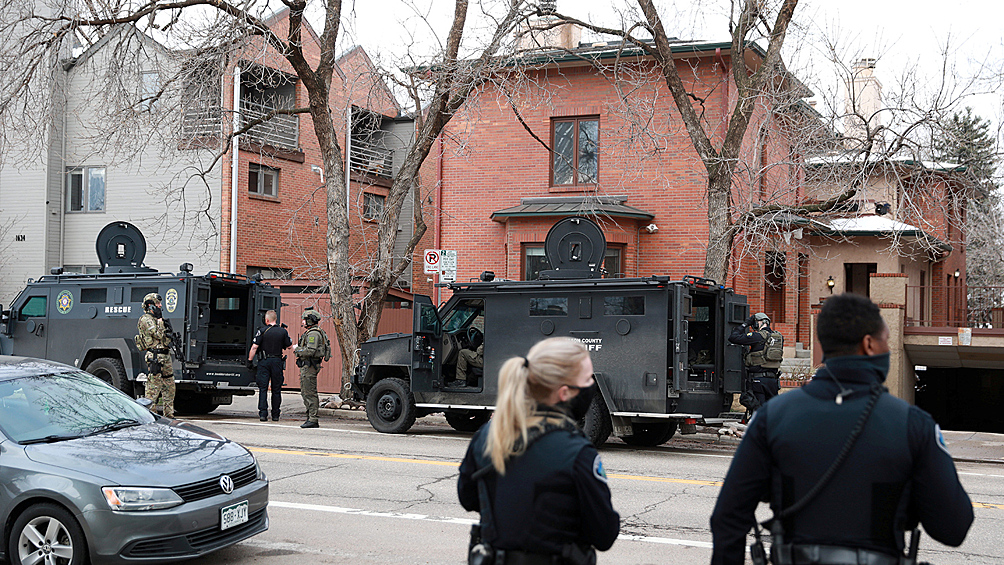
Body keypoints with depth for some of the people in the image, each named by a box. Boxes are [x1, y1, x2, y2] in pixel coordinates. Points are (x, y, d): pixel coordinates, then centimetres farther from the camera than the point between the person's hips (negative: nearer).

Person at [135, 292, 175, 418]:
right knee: (154, 386, -9)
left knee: (169, 385, 10)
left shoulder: (155, 319, 21)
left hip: (165, 355, 10)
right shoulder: (146, 319, -8)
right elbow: (158, 335, -16)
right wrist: (160, 319, -9)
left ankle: (169, 414, 15)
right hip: (155, 356, -10)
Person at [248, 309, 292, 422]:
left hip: (264, 362, -2)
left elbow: (254, 347, -9)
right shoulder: (283, 331, 1)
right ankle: (275, 415, 10)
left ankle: (263, 413, -7)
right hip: (277, 362, 2)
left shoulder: (262, 331, -5)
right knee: (276, 389, 8)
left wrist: (250, 360, -2)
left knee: (263, 388, 1)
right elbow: (289, 345, 9)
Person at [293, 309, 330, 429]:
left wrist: (297, 349, -11)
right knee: (305, 392, 14)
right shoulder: (309, 332, 20)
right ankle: (310, 417, 18)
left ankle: (313, 420, -10)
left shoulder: (313, 333, -15)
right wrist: (298, 349, 11)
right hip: (305, 365, 11)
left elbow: (310, 351, -24)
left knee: (310, 393, -10)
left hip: (309, 366, -11)